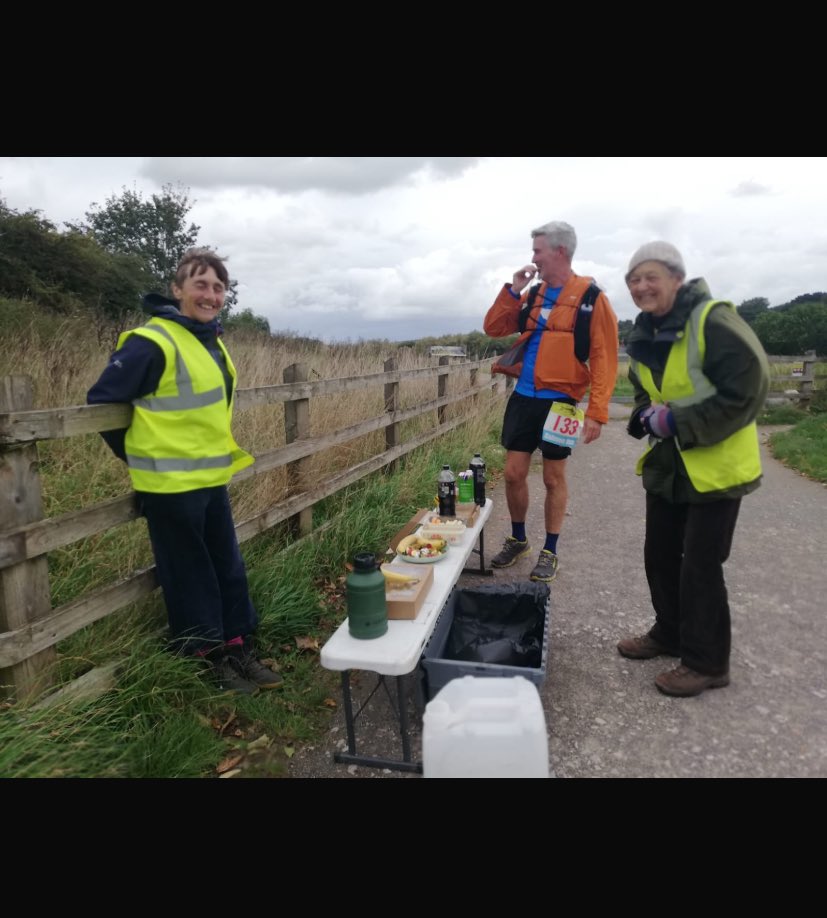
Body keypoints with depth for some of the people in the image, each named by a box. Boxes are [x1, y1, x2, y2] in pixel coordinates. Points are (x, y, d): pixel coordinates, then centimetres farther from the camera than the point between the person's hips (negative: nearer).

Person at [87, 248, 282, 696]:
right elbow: (101, 399, -12)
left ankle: (237, 648, 29)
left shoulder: (211, 341, 10)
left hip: (211, 480, 8)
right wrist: (144, 458, -2)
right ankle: (210, 659, 23)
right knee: (190, 576, 7)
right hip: (172, 484, -8)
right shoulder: (154, 342, -16)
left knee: (229, 568, 14)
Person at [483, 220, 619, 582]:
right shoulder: (533, 295, 11)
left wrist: (596, 411, -16)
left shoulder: (591, 298, -6)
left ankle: (549, 551, 22)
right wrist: (513, 290, -1)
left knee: (553, 478, 6)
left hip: (559, 401, -5)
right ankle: (517, 539, 29)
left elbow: (604, 359, -9)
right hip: (523, 397, 5)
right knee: (513, 473, 8)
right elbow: (493, 328, 12)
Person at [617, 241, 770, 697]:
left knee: (700, 565, -1)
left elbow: (747, 391, -23)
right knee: (660, 555, 16)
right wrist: (646, 415, -3)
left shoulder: (714, 321, -19)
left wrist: (679, 424, -23)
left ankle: (706, 662, 17)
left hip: (716, 467, -8)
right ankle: (670, 634, 37)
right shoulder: (644, 335, 6)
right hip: (667, 464, 8)